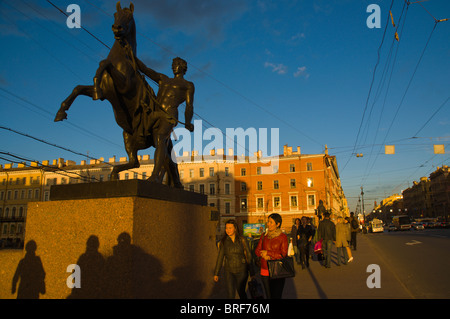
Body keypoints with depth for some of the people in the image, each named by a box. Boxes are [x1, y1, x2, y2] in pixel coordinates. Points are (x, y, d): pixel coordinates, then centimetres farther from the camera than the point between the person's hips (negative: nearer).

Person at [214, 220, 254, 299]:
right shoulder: (223, 242, -3)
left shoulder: (242, 240, -7)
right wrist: (216, 273, 2)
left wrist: (252, 273, -2)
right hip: (229, 271, 1)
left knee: (241, 292, 12)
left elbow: (248, 256, -2)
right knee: (231, 293, -9)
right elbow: (220, 258, 2)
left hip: (242, 270, -1)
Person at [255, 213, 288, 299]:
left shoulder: (283, 237, -7)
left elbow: (283, 255, -11)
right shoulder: (264, 236, 7)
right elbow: (257, 251, 7)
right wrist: (264, 256, -13)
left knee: (276, 296, -4)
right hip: (265, 271, 4)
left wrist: (268, 252, -11)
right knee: (269, 296, 11)